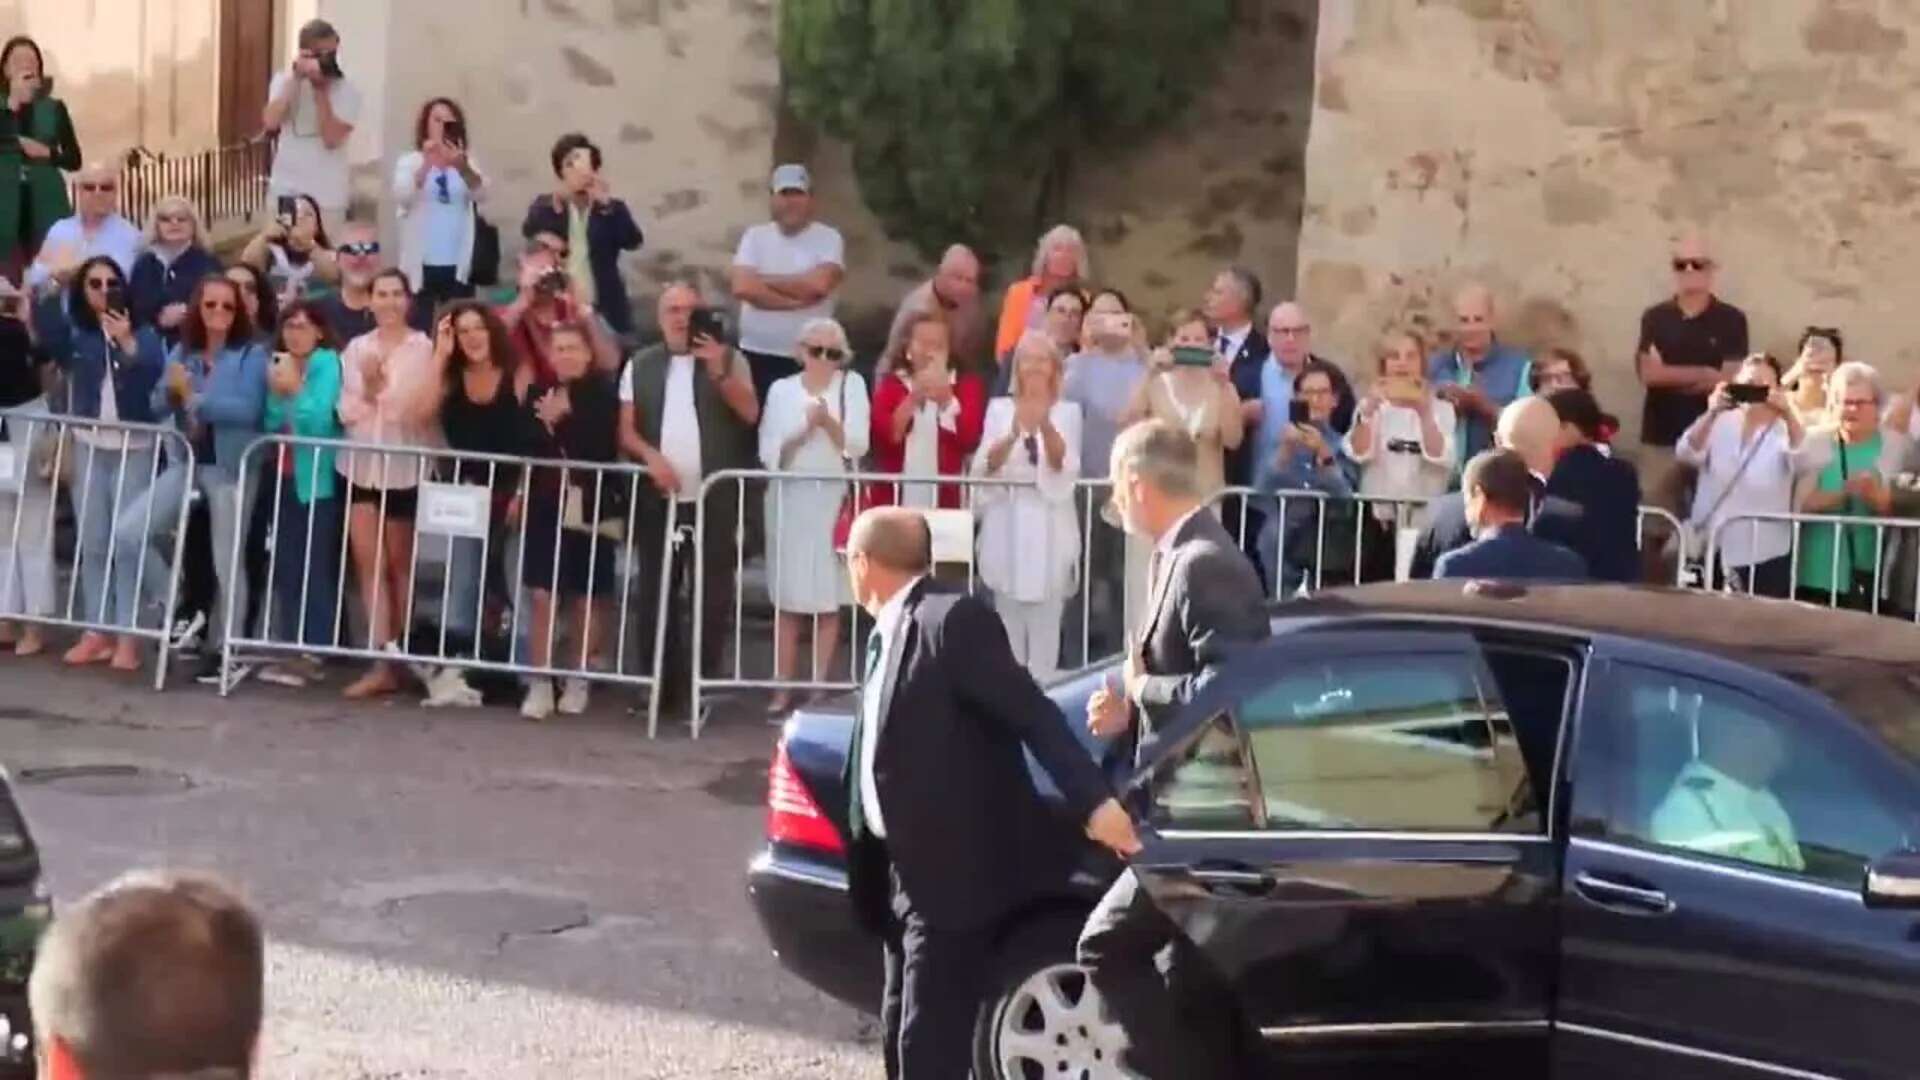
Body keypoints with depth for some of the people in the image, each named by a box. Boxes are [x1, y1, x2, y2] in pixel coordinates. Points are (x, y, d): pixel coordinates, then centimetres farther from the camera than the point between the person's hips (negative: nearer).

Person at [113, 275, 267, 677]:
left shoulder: (252, 355, -4)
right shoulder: (181, 352, 10)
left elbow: (248, 410, -17)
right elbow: (158, 408, 7)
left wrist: (194, 397, -16)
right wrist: (172, 390, -14)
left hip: (230, 466, -4)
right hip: (185, 462, 4)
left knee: (226, 562, 0)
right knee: (127, 533, -9)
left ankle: (225, 649, 15)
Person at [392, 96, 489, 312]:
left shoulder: (466, 163, 8)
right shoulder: (409, 162, 3)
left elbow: (481, 195, -12)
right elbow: (402, 197, -16)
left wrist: (463, 168, -32)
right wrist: (426, 165, -30)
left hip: (458, 265, 2)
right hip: (421, 265, -2)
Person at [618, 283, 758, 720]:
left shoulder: (729, 360, 5)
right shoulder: (640, 365, 10)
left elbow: (750, 414, -8)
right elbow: (626, 430, 6)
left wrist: (719, 370, -19)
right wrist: (651, 456, -12)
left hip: (713, 500, -2)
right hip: (659, 499, 2)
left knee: (711, 595, -2)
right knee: (657, 594, 5)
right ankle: (659, 685, 13)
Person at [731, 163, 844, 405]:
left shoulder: (828, 238, 1)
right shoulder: (755, 236, 6)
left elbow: (819, 284, -17)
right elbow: (743, 287, -9)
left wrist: (765, 280, -6)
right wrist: (798, 299, -12)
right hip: (757, 355, 2)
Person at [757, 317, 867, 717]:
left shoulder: (852, 384, 4)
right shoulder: (782, 389, 6)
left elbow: (857, 446, -5)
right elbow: (768, 454, 1)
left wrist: (829, 421, -20)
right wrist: (803, 430, -13)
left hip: (833, 500, -1)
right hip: (789, 499, 1)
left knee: (828, 598, -2)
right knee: (788, 599, 1)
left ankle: (819, 688, 4)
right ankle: (784, 688, 5)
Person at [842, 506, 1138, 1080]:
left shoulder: (952, 619, -16)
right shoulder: (889, 632, 14)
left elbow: (1034, 713, -21)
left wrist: (1095, 801, -29)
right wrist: (871, 872, 21)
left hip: (957, 871, -10)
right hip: (909, 871, 10)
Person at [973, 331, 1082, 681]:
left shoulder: (1068, 411, 6)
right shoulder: (999, 408, 7)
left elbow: (1063, 465, -9)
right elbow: (986, 465, -6)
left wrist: (1046, 426, -28)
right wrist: (1013, 435, -26)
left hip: (1050, 522, -1)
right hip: (1007, 519, 1)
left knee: (1045, 620, -2)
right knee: (1008, 615, 3)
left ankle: (1042, 688, 2)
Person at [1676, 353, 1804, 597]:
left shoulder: (1786, 431, 1)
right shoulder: (1720, 423, 4)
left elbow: (1803, 458, -20)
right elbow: (1687, 454, -12)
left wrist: (1788, 414, -36)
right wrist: (1710, 414, -28)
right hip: (1712, 548, 2)